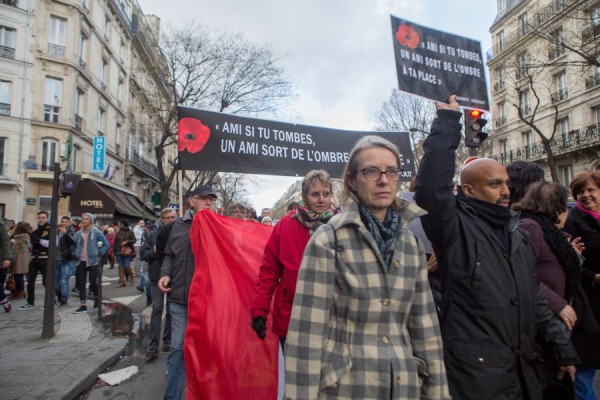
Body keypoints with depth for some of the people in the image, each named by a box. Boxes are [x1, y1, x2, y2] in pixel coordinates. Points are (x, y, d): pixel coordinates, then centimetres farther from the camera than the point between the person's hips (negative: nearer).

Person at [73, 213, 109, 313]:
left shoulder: (96, 232, -6)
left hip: (92, 261, -4)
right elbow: (75, 245, 21)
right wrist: (76, 255, 8)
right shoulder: (78, 233, 6)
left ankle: (96, 298, 26)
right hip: (81, 262, 4)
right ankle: (83, 306, 10)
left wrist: (99, 254, -6)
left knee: (93, 283, -3)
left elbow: (106, 244, -2)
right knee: (81, 283, 3)